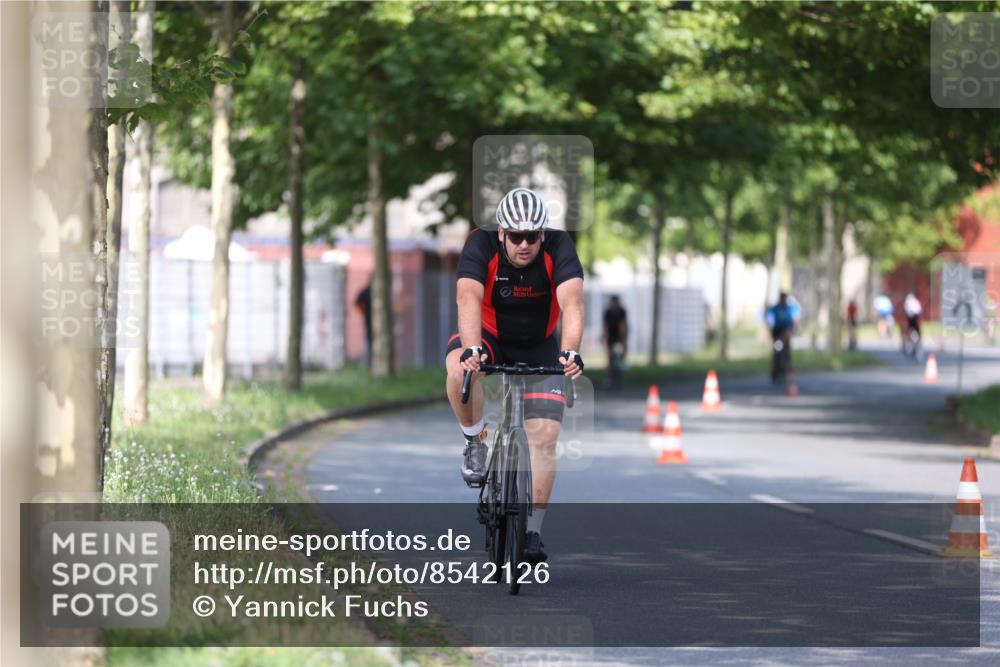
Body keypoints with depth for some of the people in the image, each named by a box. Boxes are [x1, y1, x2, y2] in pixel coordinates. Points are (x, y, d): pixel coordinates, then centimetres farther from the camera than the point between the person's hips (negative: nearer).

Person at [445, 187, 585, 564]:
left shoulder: (559, 248, -23)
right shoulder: (481, 246, -24)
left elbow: (572, 302, -36)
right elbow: (469, 299, -38)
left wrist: (570, 351, -54)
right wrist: (471, 349, -56)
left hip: (540, 349, 1)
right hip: (490, 338, -1)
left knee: (544, 436, -11)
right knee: (458, 367, -36)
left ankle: (533, 530, 1)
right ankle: (476, 441, -11)